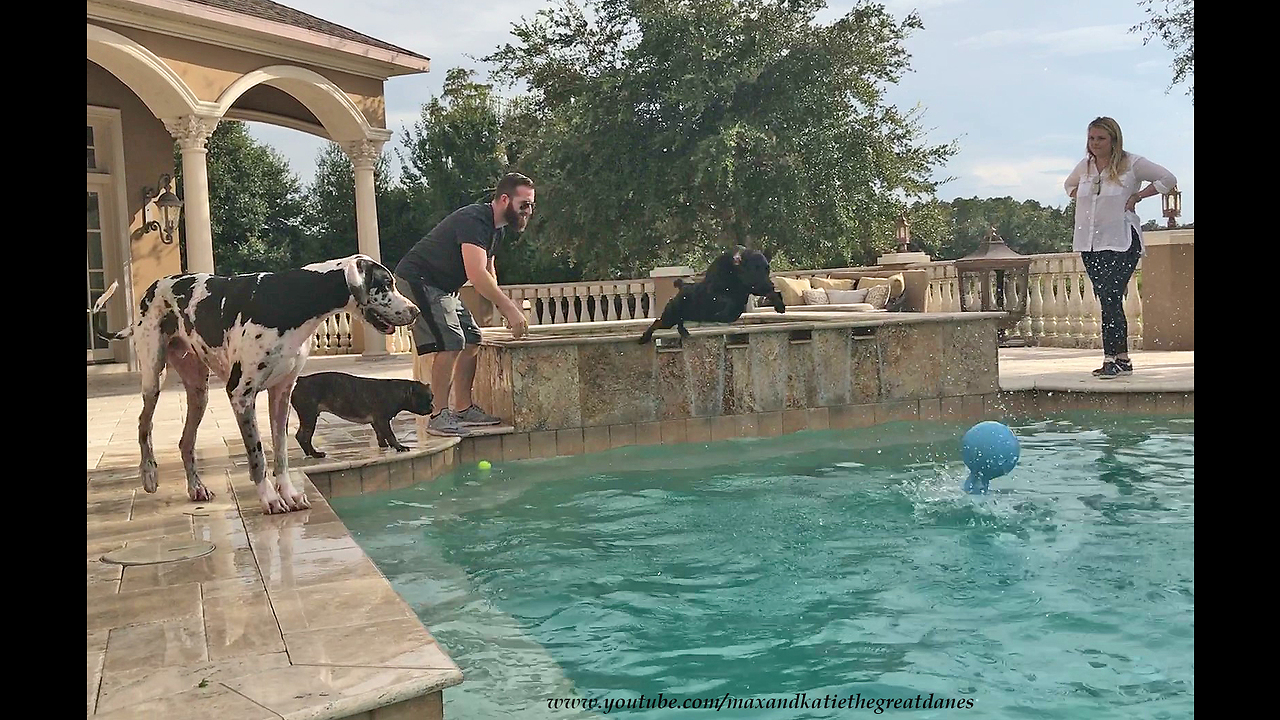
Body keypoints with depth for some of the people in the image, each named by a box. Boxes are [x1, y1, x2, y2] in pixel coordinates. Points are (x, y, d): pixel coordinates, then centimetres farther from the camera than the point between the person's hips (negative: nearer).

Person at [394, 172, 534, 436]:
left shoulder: (496, 227, 9)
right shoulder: (474, 220, -24)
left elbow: (488, 271, 19)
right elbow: (476, 274, -36)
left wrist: (505, 306, 5)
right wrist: (509, 308, -36)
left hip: (441, 287, 11)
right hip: (417, 281, -11)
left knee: (472, 341, 7)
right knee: (450, 342, -21)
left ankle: (463, 409, 14)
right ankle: (438, 416, -17)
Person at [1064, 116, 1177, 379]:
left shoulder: (1132, 164, -4)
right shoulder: (1085, 166, 11)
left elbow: (1168, 179, 1)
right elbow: (1069, 184, 32)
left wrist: (1137, 197, -6)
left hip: (1121, 242, -6)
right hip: (1089, 243, 6)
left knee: (1111, 299, -15)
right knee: (1108, 301, 7)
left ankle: (1111, 359, -14)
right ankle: (1122, 358, 13)